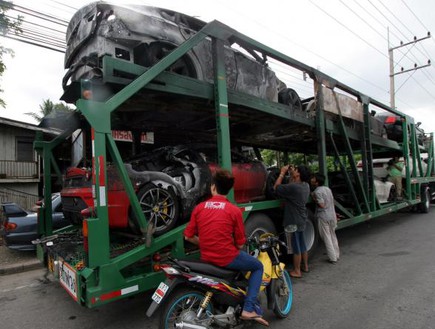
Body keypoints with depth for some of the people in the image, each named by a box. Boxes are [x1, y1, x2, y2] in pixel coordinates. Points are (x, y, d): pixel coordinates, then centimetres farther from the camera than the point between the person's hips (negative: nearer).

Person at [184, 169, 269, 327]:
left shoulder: (199, 208, -1)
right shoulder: (234, 210, -10)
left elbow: (188, 236, 3)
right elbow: (240, 244, -6)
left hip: (206, 258, 5)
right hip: (227, 257, -5)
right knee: (258, 266, 20)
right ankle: (249, 308, 8)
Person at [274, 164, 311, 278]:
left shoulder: (294, 187, -26)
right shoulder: (305, 186, 1)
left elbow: (276, 188, -18)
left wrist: (282, 173, -11)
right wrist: (291, 174, 7)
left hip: (294, 221, -9)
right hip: (301, 220, 9)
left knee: (296, 247, 2)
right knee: (302, 244, 21)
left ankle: (297, 271, 14)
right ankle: (305, 266, 34)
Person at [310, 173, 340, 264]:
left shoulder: (317, 191, -17)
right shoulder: (328, 189, 8)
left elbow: (322, 205, -21)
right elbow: (332, 201, 14)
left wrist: (314, 199, -10)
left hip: (323, 217, -8)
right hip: (332, 215, 8)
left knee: (327, 238, 3)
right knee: (333, 236, 20)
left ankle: (333, 258, 9)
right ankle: (336, 255, 28)